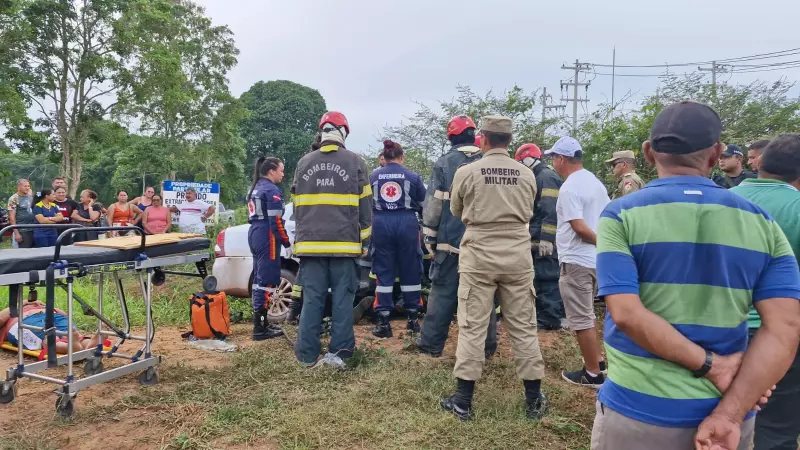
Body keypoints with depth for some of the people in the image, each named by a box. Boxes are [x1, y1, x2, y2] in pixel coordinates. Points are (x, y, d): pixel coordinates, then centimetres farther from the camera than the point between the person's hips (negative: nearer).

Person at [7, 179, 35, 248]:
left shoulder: (31, 196, 9)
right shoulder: (14, 199, -7)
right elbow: (12, 217, -10)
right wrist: (16, 233, -14)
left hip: (34, 229, 5)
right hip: (22, 231, -5)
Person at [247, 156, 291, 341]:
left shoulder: (256, 188, 17)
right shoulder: (272, 190, -12)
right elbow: (276, 221, -18)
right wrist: (287, 243, -11)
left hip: (254, 236, 10)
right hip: (267, 238, -10)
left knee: (259, 278, 13)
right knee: (267, 280, -8)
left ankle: (261, 322, 19)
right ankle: (260, 328, -8)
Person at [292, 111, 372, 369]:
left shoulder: (304, 163, 10)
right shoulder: (355, 162, 2)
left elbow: (297, 206, 16)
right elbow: (364, 206, 4)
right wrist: (364, 241, 11)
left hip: (311, 242, 2)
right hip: (345, 243, -2)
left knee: (312, 299, 5)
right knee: (343, 298, 3)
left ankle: (307, 355, 8)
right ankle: (338, 352, 2)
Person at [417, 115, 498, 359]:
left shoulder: (444, 163, -3)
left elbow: (432, 204, -3)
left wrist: (430, 236, 5)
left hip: (450, 240, -2)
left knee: (442, 293, 5)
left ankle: (431, 343, 10)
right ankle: (486, 345, 13)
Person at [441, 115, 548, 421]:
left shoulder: (467, 172, -6)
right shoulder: (527, 174, 1)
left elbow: (456, 212, 9)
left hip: (479, 255, -2)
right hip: (518, 255, 2)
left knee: (472, 327, 4)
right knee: (523, 327, 10)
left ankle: (464, 400, 11)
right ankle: (534, 399, 19)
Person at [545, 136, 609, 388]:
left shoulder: (569, 188, -18)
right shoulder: (595, 182, 11)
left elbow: (580, 228, -24)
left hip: (576, 261, -10)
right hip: (595, 259, 10)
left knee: (580, 319, 0)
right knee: (586, 316, 22)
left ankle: (593, 374, 9)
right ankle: (596, 362, 31)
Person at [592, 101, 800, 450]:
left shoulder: (621, 215, -9)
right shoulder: (762, 223, 1)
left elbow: (626, 314, -19)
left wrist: (708, 365, -11)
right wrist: (729, 415, -14)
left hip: (638, 411, -3)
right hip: (723, 412, 3)